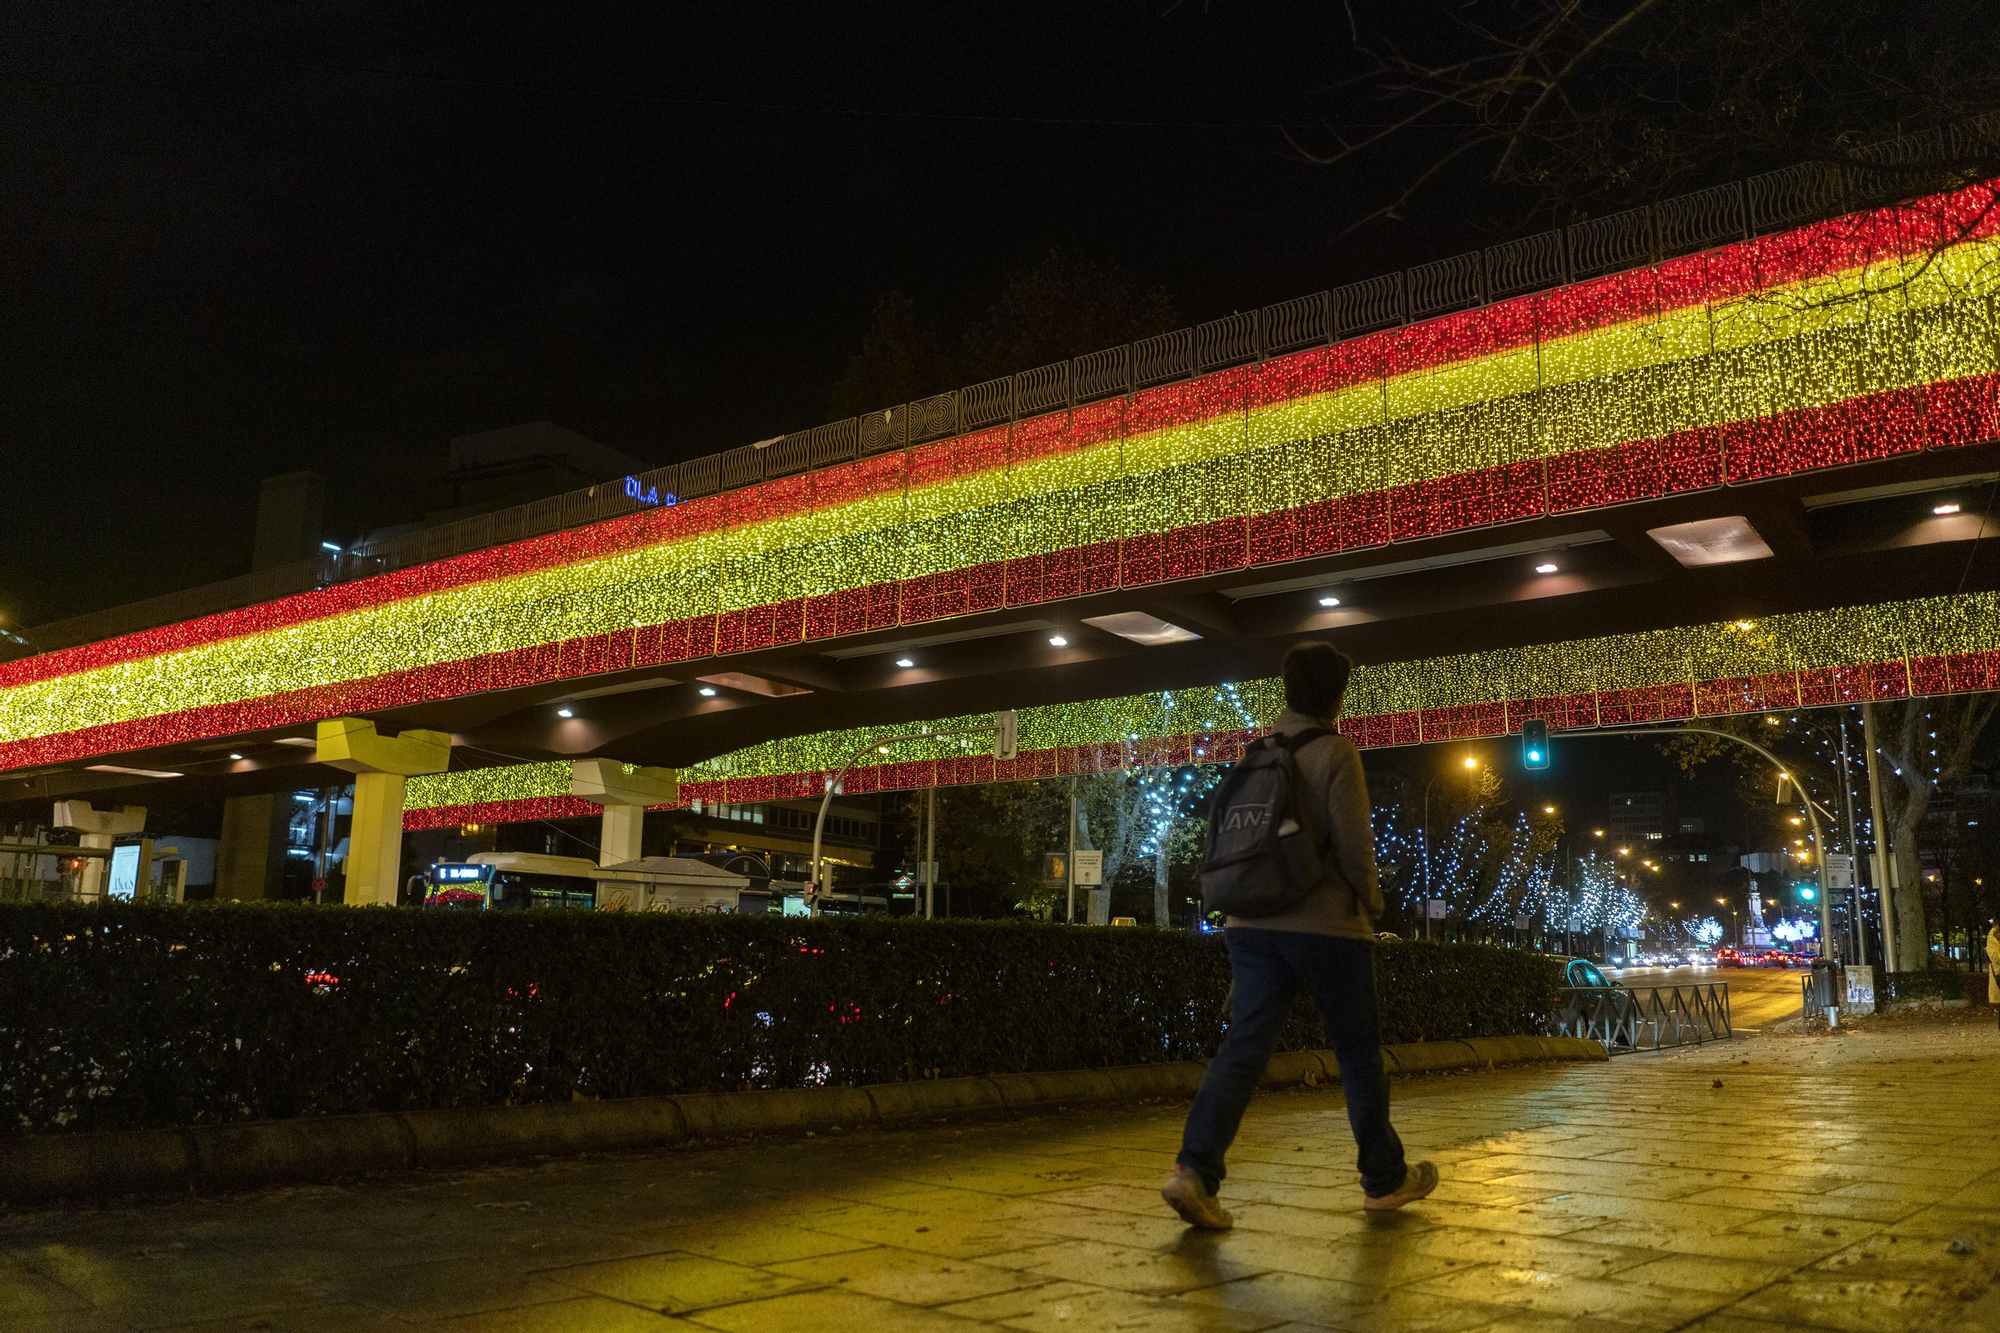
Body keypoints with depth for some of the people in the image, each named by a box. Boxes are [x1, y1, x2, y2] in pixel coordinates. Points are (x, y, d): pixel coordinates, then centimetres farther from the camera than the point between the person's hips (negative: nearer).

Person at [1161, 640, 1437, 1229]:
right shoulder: (1336, 752, -8)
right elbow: (1354, 844, -12)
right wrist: (1370, 902, 5)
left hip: (1253, 924, 5)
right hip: (1326, 925, -4)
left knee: (1243, 1048, -2)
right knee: (1360, 1054, 12)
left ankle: (1195, 1169, -19)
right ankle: (1385, 1179, 25)